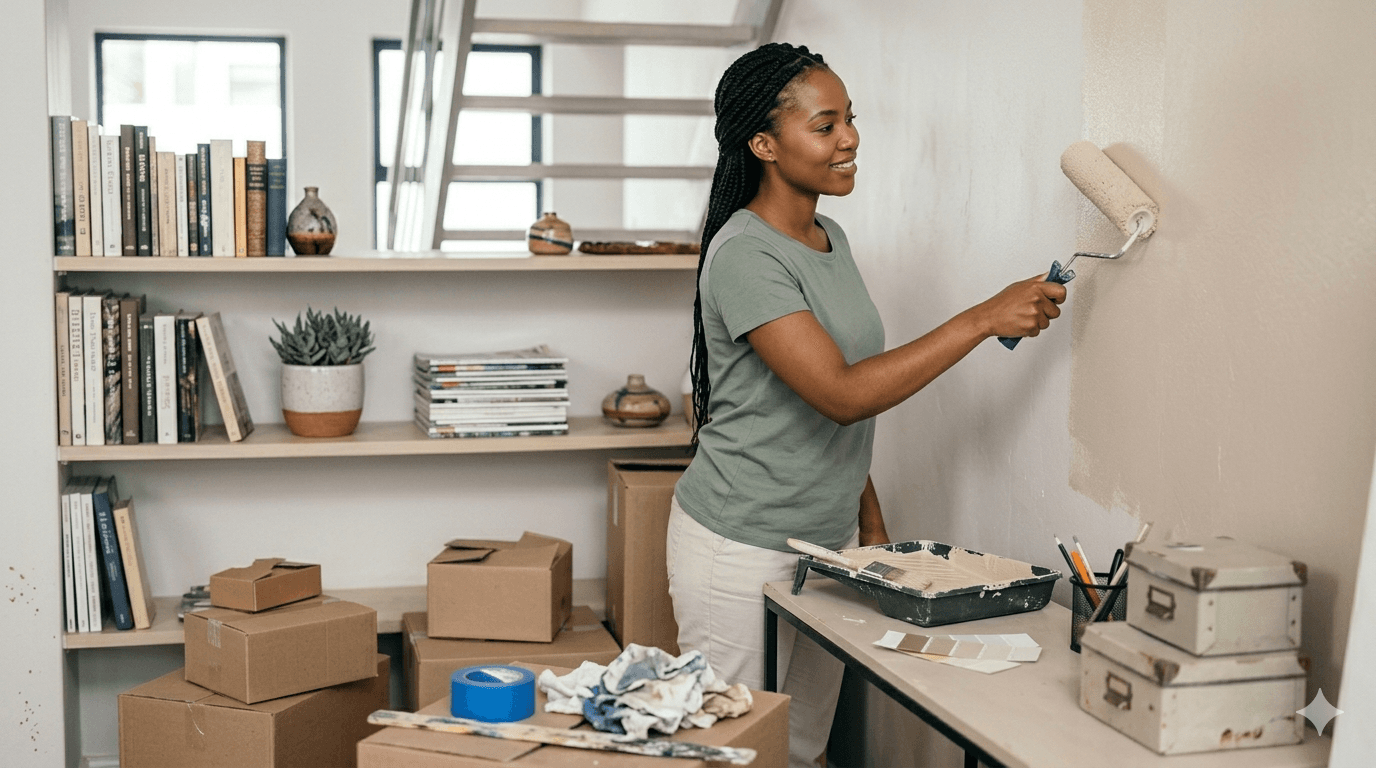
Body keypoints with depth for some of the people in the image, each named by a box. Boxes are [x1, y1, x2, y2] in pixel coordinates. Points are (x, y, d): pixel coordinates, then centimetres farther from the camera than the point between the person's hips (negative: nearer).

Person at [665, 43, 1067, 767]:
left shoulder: (830, 239, 9)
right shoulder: (745, 255, -19)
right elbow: (842, 393, -27)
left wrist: (871, 522, 14)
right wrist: (984, 319, -24)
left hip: (827, 539, 8)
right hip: (740, 550, -8)